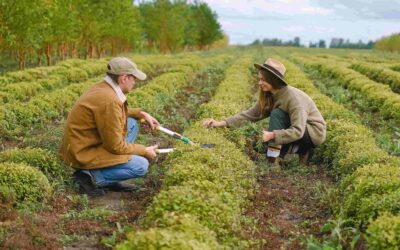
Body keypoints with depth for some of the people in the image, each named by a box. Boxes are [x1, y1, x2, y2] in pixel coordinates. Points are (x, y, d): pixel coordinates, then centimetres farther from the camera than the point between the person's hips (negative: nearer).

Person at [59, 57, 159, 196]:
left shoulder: (104, 88, 3)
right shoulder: (109, 100, -26)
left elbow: (120, 113, 28)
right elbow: (115, 146, -20)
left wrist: (141, 114, 14)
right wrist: (144, 151, -7)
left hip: (83, 144, 10)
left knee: (131, 123, 14)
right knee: (141, 165, -13)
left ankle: (111, 180, 11)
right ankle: (90, 176, -7)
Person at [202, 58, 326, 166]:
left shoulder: (293, 97, -28)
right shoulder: (269, 96, -4)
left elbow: (298, 131, -32)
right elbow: (250, 114, -8)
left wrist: (272, 135, -39)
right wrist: (221, 123, -17)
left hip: (315, 133, -8)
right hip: (296, 129, 8)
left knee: (277, 114, -25)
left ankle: (273, 161, -22)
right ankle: (301, 150, 6)